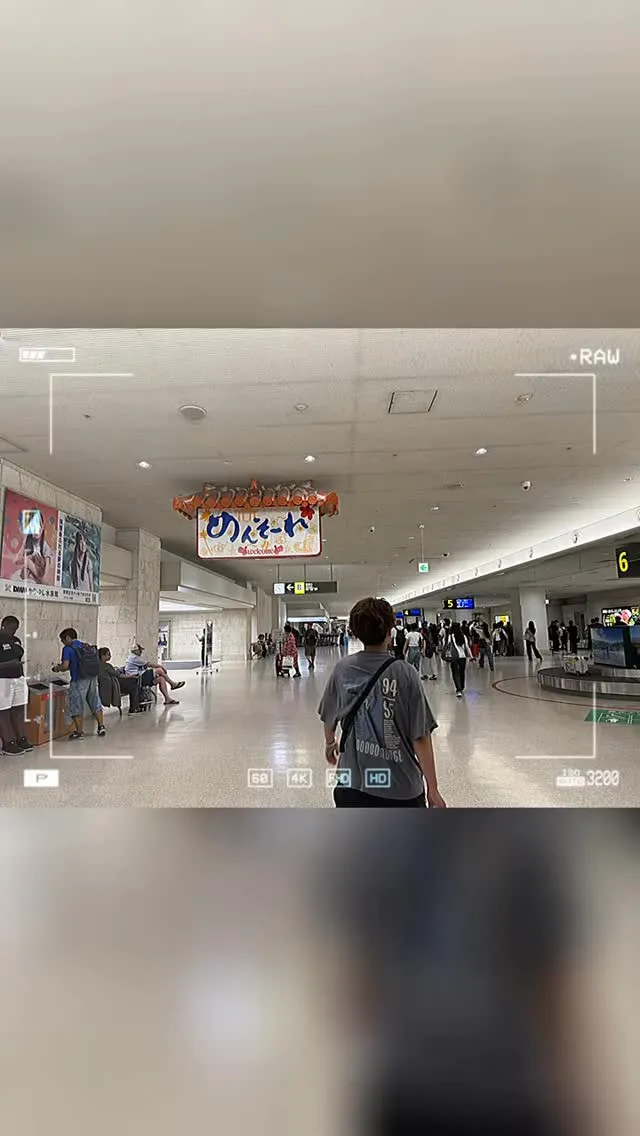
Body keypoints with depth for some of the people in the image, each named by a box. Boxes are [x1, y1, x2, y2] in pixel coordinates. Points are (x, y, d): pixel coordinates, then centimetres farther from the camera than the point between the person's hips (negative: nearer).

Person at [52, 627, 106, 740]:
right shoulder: (87, 646, 13)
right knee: (95, 703, 18)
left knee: (75, 706, 7)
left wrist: (57, 668, 9)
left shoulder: (68, 648, -7)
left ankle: (79, 732, 10)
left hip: (79, 680, -6)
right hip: (93, 678, 6)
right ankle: (101, 727, 22)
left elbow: (65, 666, -15)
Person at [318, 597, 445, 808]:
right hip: (401, 788, -3)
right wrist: (432, 788, -4)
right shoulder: (404, 673, -12)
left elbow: (329, 716, 12)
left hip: (353, 784, 3)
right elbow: (421, 736, -12)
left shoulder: (343, 669, -3)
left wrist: (330, 742, 33)